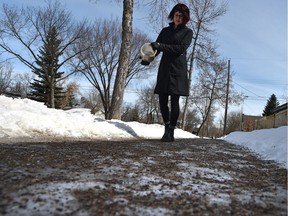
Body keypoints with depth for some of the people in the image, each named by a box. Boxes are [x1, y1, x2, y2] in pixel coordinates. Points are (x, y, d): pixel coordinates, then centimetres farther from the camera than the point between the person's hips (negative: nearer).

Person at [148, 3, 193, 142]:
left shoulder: (187, 32, 7)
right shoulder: (165, 31, 18)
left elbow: (181, 48, -11)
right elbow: (156, 47, 8)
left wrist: (161, 46, -19)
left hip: (178, 69, -3)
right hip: (164, 69, 4)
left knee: (174, 101, -8)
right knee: (162, 100, 0)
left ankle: (171, 132, -4)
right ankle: (167, 126, 20)